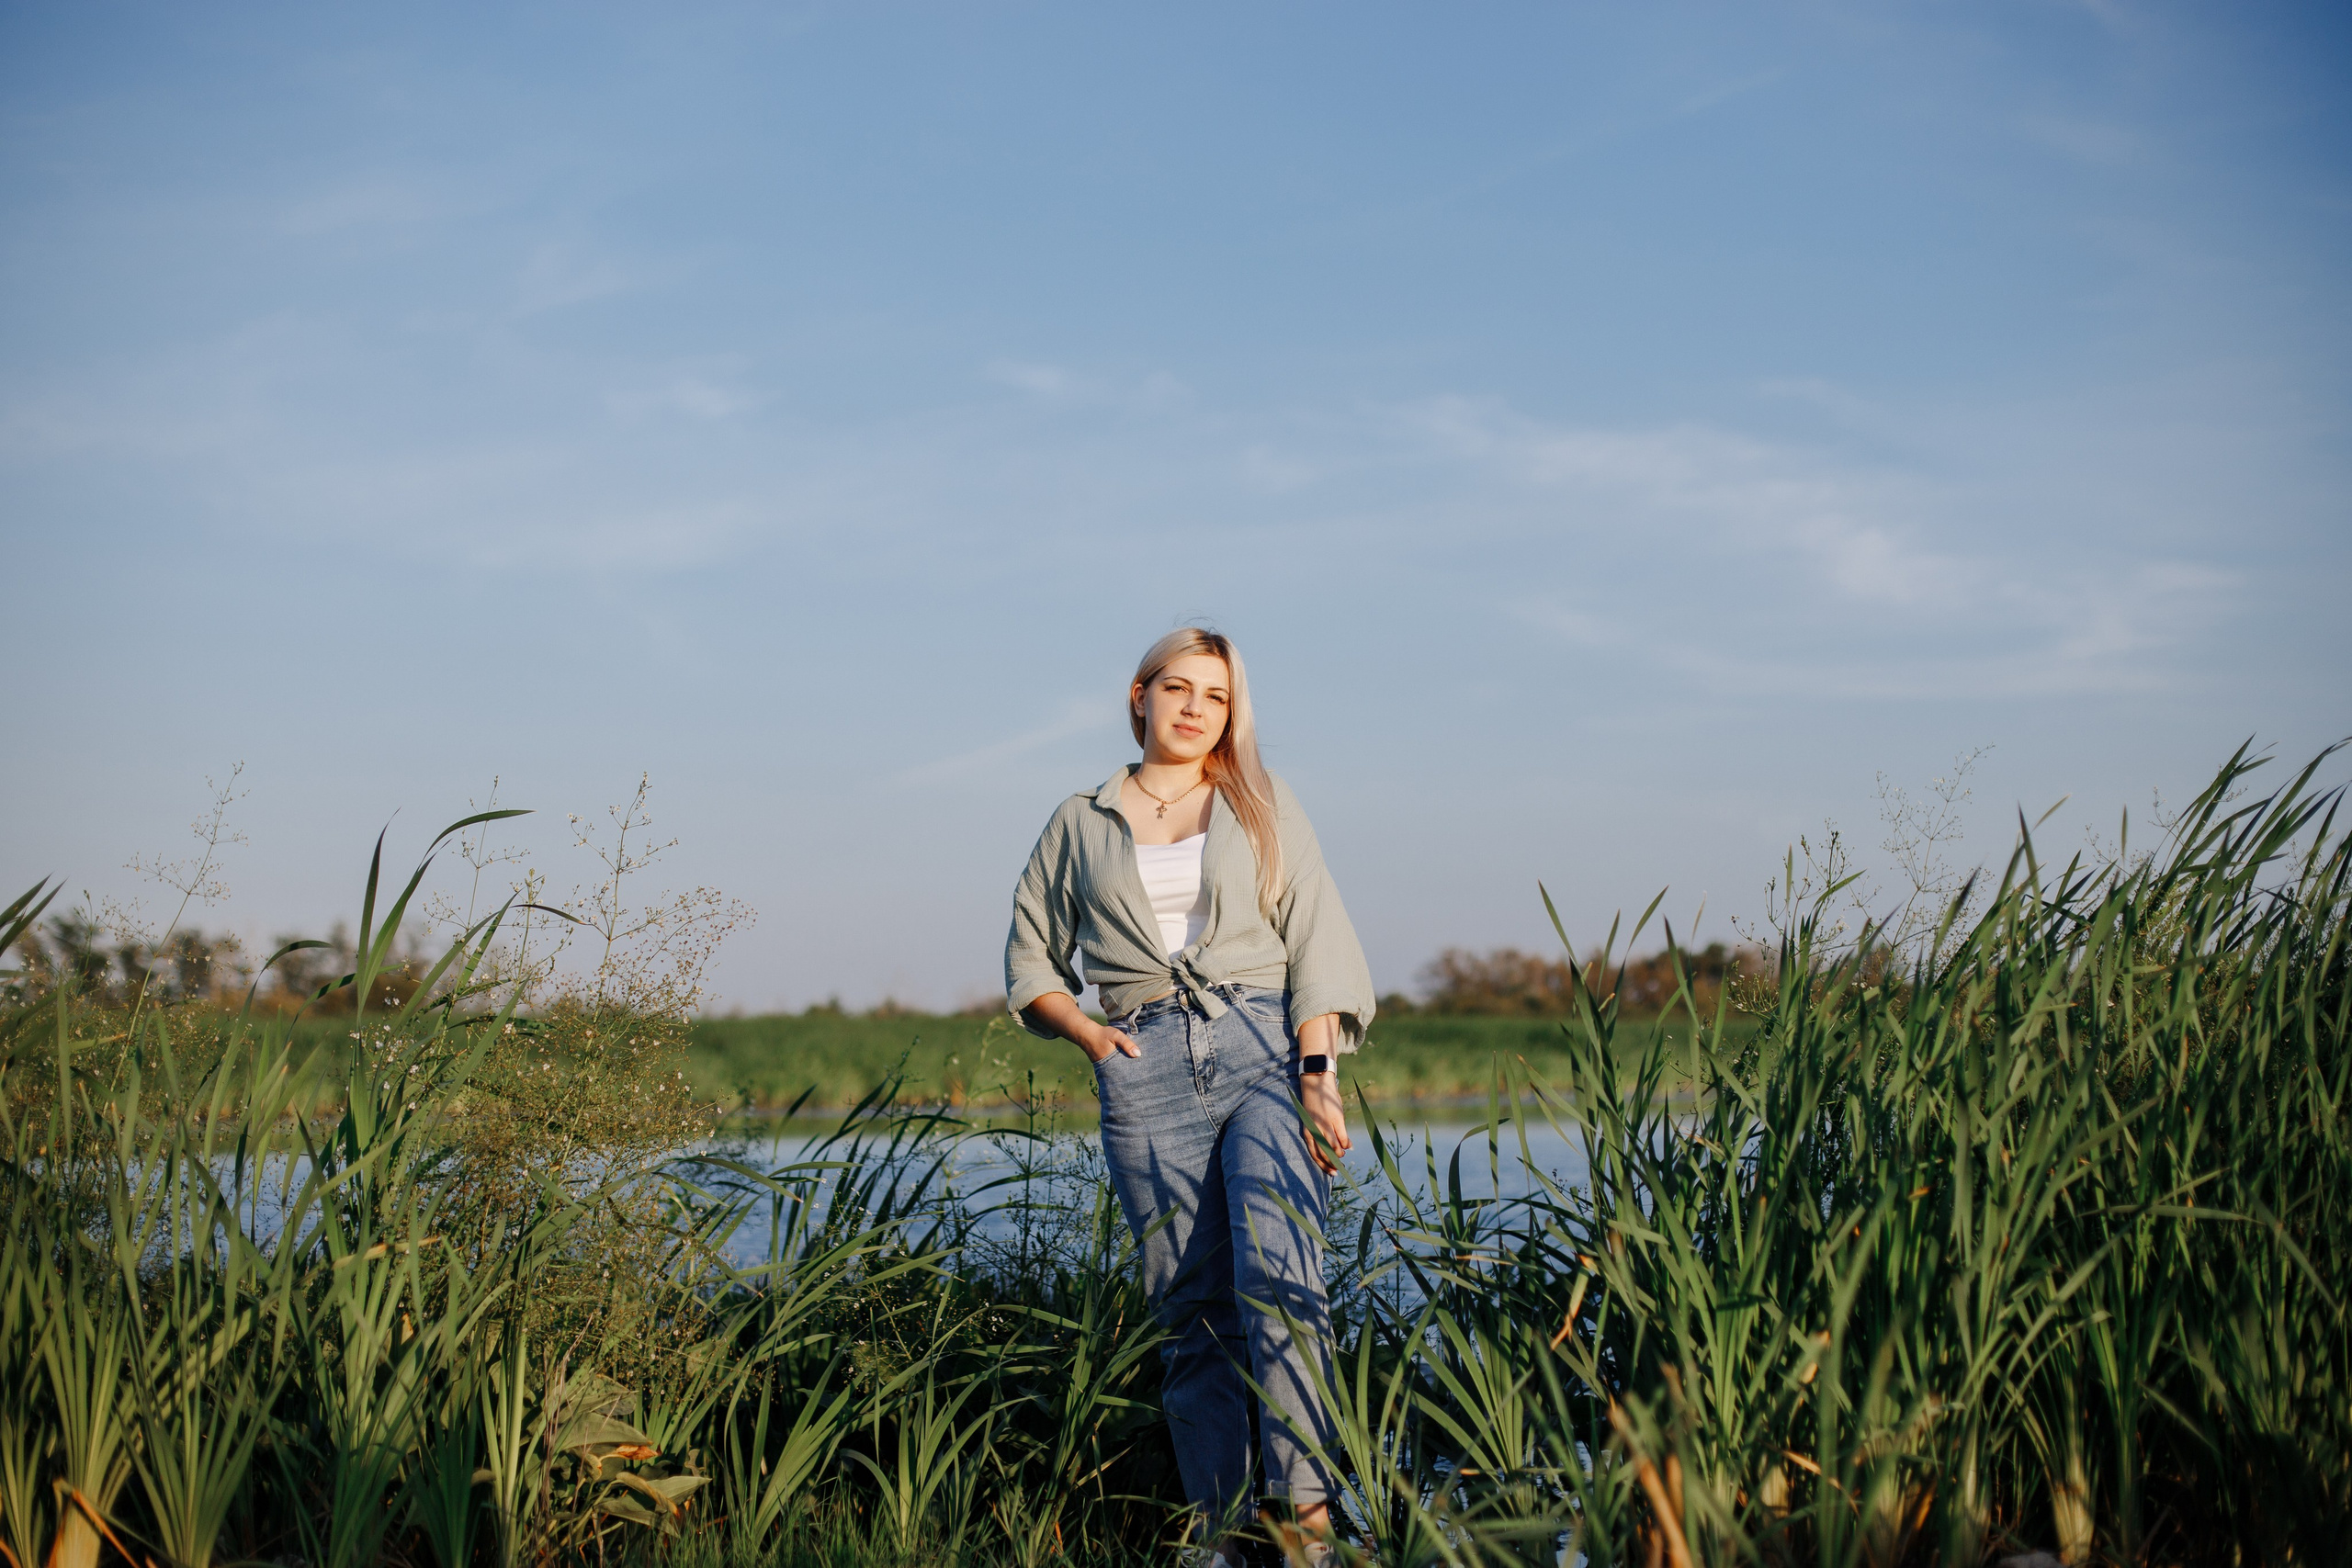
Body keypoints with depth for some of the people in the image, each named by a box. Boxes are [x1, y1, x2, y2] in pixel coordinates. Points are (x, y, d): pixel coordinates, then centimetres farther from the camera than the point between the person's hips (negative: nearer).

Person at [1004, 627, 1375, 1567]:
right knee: (1191, 1307, -1)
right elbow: (1031, 957, 24)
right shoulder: (1081, 825, 16)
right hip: (1148, 1074, 1)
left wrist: (1318, 1073, -6)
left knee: (1276, 1273, -19)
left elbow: (1317, 942, 6)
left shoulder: (1262, 808, 14)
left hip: (1264, 1046, -1)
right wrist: (1089, 1034, 5)